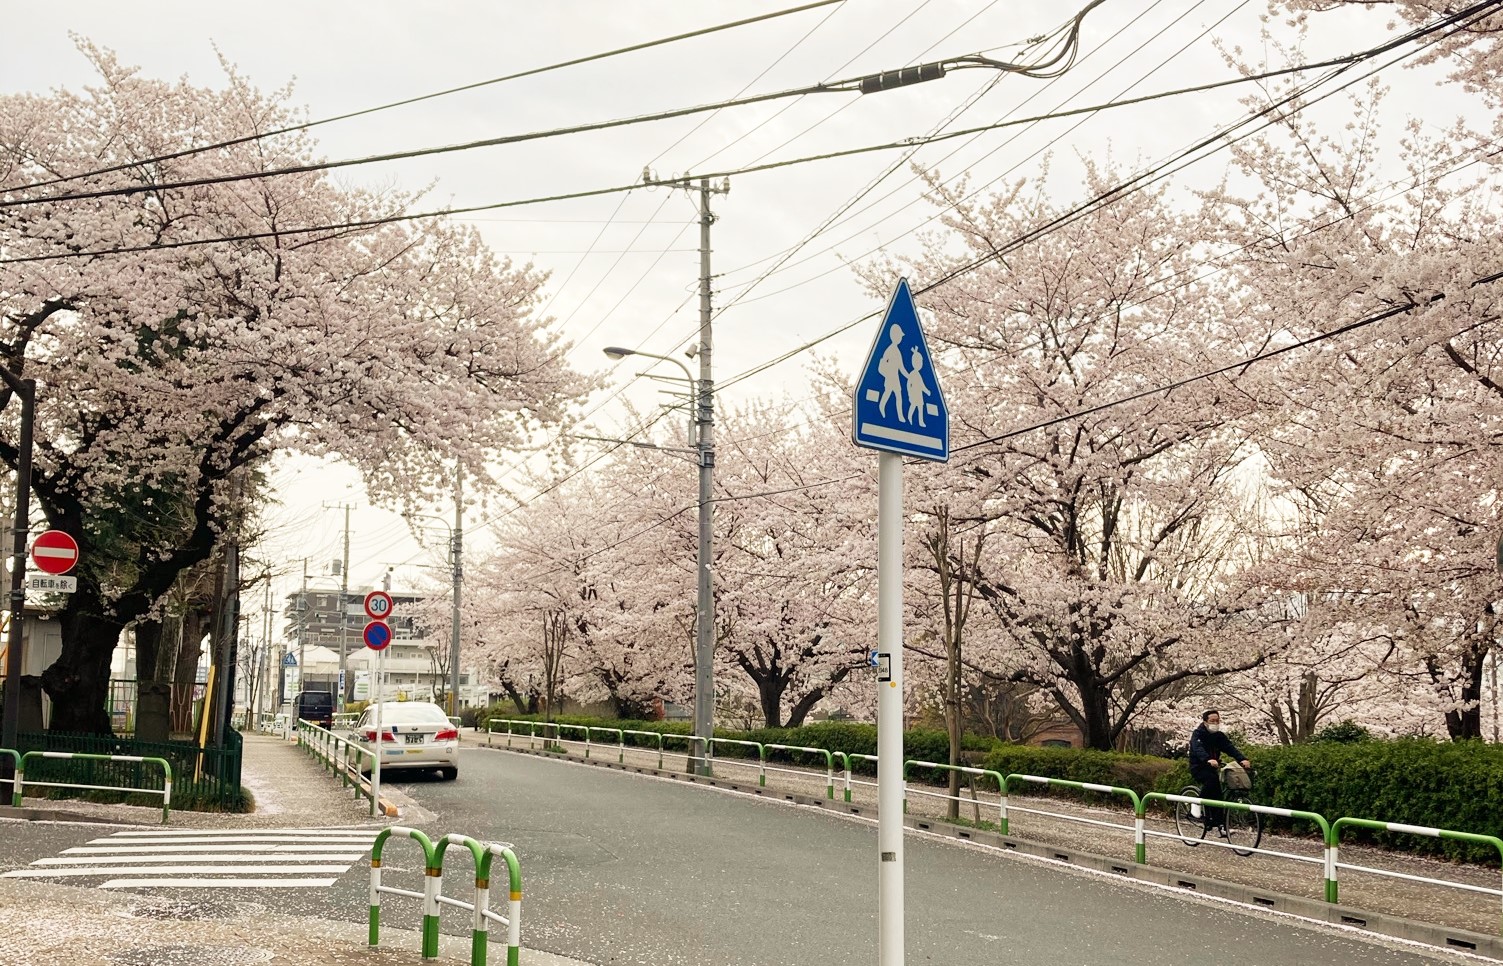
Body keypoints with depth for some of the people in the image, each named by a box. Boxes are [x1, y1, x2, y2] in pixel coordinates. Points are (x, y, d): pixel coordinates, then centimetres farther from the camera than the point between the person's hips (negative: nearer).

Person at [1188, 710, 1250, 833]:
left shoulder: (1219, 736, 3)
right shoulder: (1198, 734, -13)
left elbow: (1230, 748, -12)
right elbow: (1198, 749, -33)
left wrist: (1243, 759, -32)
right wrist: (1208, 759, -54)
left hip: (1212, 768, 6)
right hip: (1198, 767, -6)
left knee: (1217, 793, -8)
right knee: (1212, 779, -33)